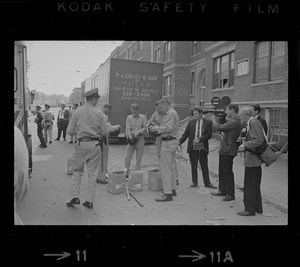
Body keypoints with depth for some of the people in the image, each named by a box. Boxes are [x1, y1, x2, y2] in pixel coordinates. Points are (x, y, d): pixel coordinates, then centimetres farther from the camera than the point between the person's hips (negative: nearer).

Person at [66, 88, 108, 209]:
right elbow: (104, 132, -1)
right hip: (95, 145, 0)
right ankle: (90, 201, 13)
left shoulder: (77, 112, -1)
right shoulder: (99, 113, -3)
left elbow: (70, 131, 0)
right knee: (92, 174, 7)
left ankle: (74, 197, 9)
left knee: (77, 171, 14)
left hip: (81, 144, 0)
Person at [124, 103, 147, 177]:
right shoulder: (129, 117, 7)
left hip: (140, 139, -1)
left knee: (139, 158, 4)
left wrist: (138, 132, -18)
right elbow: (128, 128, -2)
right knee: (127, 157, -1)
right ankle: (126, 173, 11)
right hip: (131, 139, 1)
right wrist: (130, 136, -18)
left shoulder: (143, 117, 3)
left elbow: (145, 128, -1)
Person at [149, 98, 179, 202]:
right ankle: (173, 189, 27)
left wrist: (157, 128, -13)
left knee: (166, 169, -8)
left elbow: (168, 128, -24)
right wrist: (159, 128, 9)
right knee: (171, 167, 18)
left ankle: (167, 193, -6)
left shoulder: (170, 114, -13)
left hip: (168, 142, -11)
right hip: (172, 141, 11)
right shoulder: (173, 113, 20)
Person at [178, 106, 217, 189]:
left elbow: (209, 135, -7)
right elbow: (185, 134, 3)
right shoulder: (191, 123, 6)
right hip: (192, 147, 2)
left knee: (204, 166, 6)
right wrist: (180, 141, -12)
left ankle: (207, 183, 17)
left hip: (202, 147, -2)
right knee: (193, 166, 9)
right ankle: (194, 182, 21)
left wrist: (200, 139, -19)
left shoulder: (208, 122, 0)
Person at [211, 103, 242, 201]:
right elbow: (223, 128, 16)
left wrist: (213, 119, -6)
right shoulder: (232, 121, 12)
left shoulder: (235, 122, -21)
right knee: (222, 171, 19)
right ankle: (222, 190, 31)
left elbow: (219, 127, -24)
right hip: (224, 149, 10)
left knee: (227, 172, -1)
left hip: (228, 151, -10)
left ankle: (231, 194, 9)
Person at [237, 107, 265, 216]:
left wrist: (245, 146, -20)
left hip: (252, 159, -11)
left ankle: (250, 209, 9)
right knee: (255, 184, 19)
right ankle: (258, 207, 30)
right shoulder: (251, 123, 14)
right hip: (255, 159, 11)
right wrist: (244, 145, 14)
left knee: (250, 185, -1)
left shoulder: (254, 122, -16)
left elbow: (259, 140, -23)